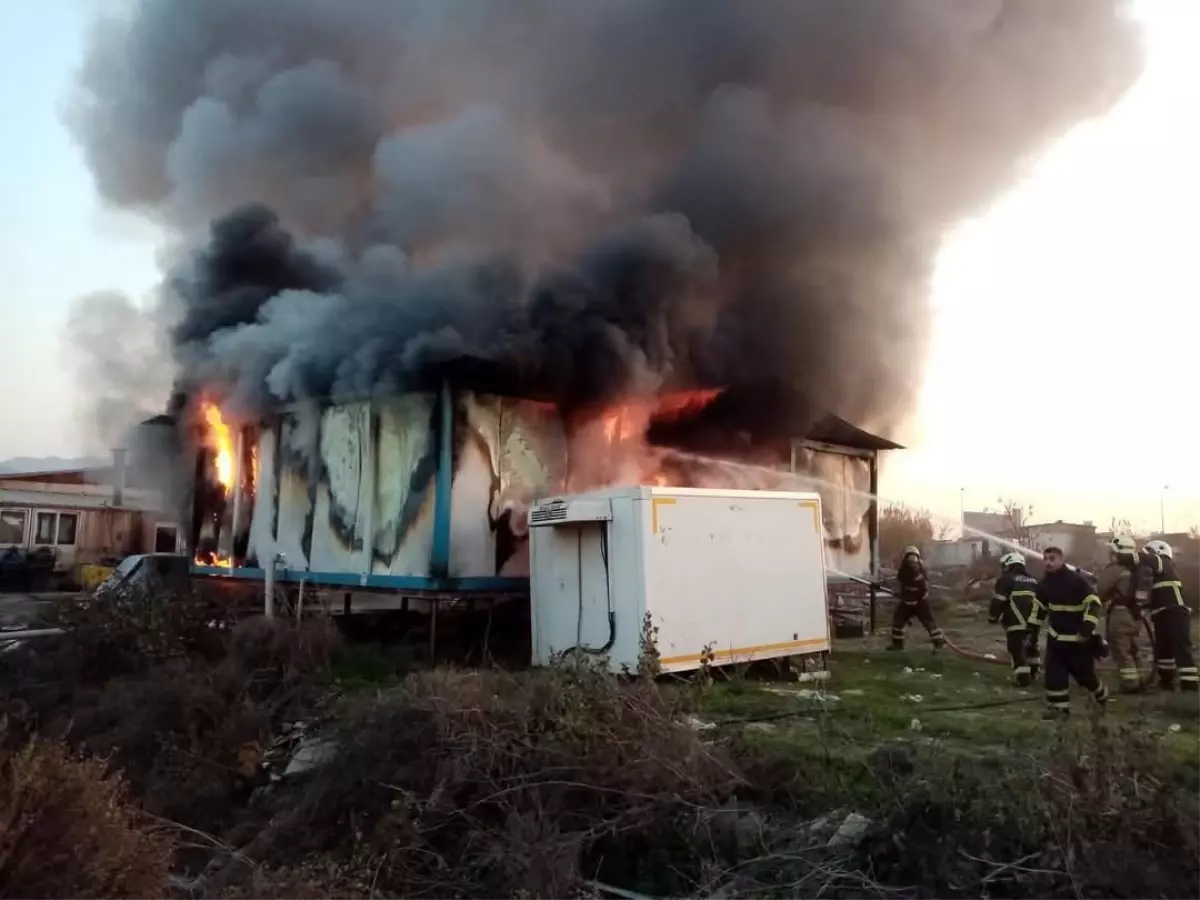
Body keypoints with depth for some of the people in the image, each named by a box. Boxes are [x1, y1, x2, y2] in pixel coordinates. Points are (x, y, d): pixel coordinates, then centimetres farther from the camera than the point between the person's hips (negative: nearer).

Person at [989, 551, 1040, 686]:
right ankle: (1032, 672, 35)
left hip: (1016, 623, -7)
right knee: (1030, 647, 25)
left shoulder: (1006, 579, -5)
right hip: (1033, 621, 8)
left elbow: (998, 602, -9)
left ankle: (1022, 677, -8)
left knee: (1016, 650, -4)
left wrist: (993, 618, 3)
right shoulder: (1033, 580, 18)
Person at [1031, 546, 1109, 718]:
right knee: (1053, 673, -3)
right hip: (1056, 637, 5)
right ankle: (1059, 707, 5)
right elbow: (1040, 608, 12)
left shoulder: (1077, 579, -18)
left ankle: (1103, 698, 35)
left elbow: (1093, 604, -20)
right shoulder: (1044, 583, 1)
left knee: (1085, 673, 6)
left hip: (1079, 638, -5)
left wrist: (1087, 629, -27)